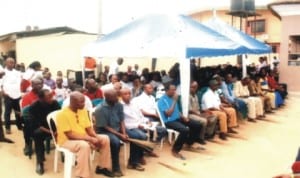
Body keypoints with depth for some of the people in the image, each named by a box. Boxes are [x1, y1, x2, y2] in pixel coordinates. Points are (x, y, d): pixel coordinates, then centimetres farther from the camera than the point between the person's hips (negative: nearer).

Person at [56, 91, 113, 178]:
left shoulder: (83, 110, 2)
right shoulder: (63, 114, -21)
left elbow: (89, 128, 6)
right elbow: (70, 135, -24)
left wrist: (96, 137, -15)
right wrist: (90, 139, -26)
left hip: (84, 138, 8)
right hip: (67, 141, -7)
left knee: (105, 139, -3)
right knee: (84, 145, -37)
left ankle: (102, 167, 10)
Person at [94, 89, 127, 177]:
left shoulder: (119, 105, -2)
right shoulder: (100, 109, -19)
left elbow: (121, 121, 3)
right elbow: (105, 127, -17)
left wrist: (124, 133, -13)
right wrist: (120, 135, -20)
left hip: (118, 129, 6)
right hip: (105, 132, -5)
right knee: (116, 142, -34)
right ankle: (116, 168, -18)